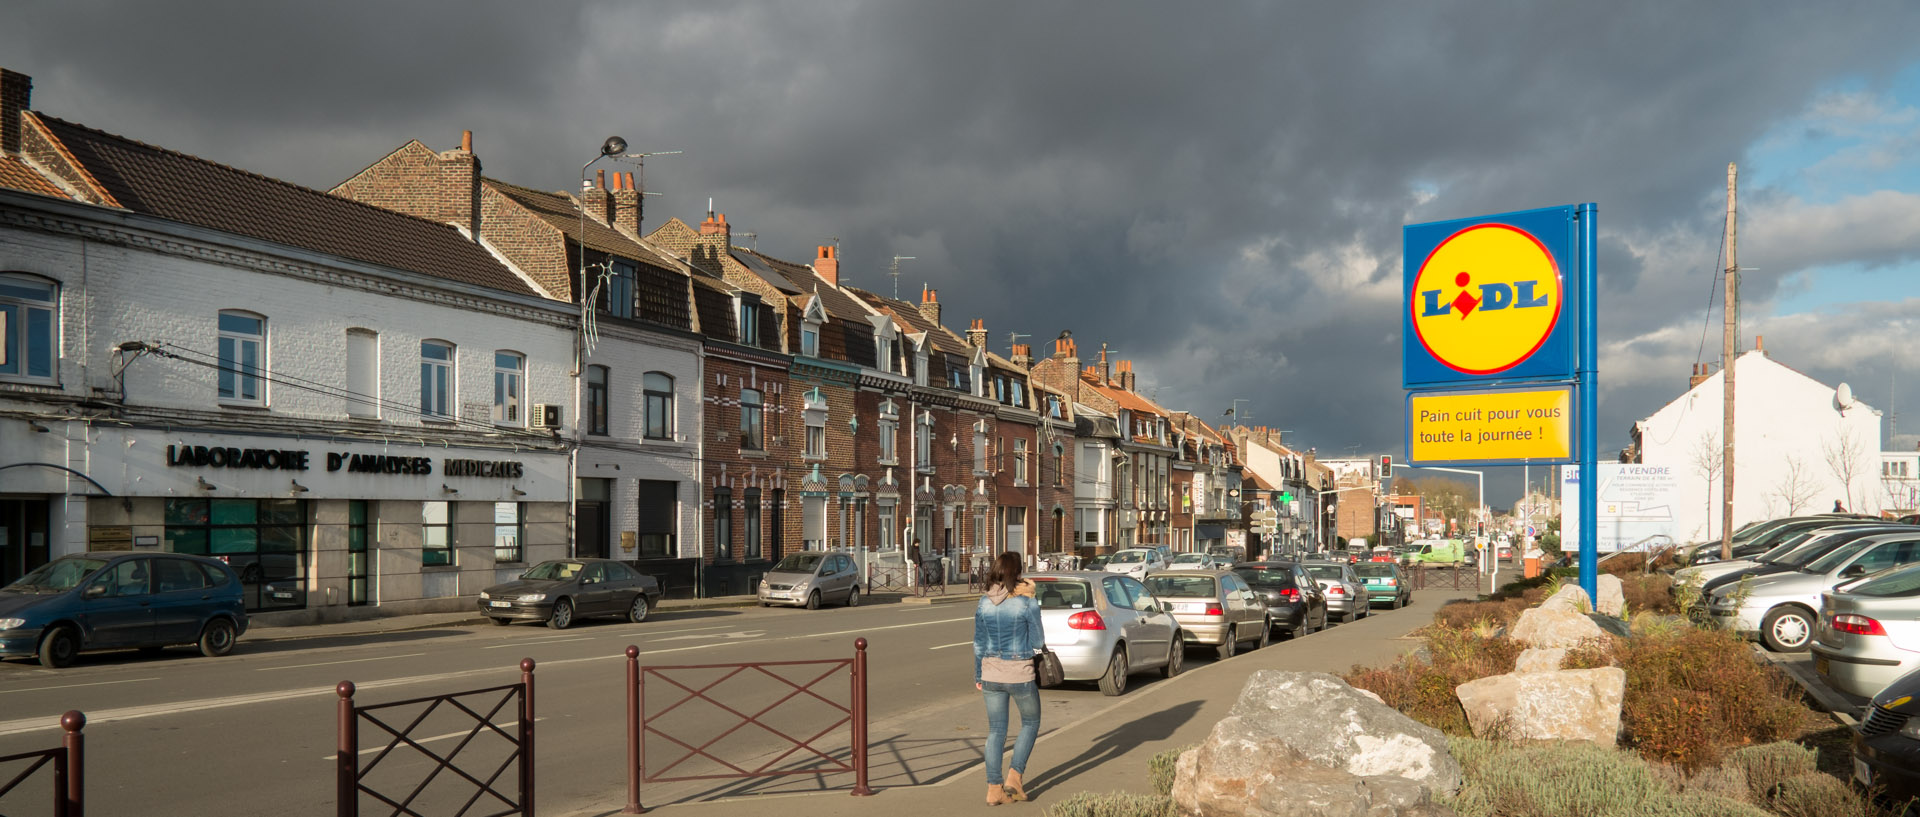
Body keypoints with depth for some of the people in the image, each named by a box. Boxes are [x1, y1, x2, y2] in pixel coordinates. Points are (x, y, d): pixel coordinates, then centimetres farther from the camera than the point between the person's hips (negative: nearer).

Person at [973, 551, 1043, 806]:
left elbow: (979, 643, 6)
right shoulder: (1027, 603, -13)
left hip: (991, 673, 4)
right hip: (1019, 674, -4)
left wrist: (978, 676, 16)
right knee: (1030, 723, 18)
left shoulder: (984, 603, -1)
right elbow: (1038, 642, -6)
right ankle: (1014, 776, 8)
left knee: (996, 731, 13)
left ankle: (994, 788, 12)